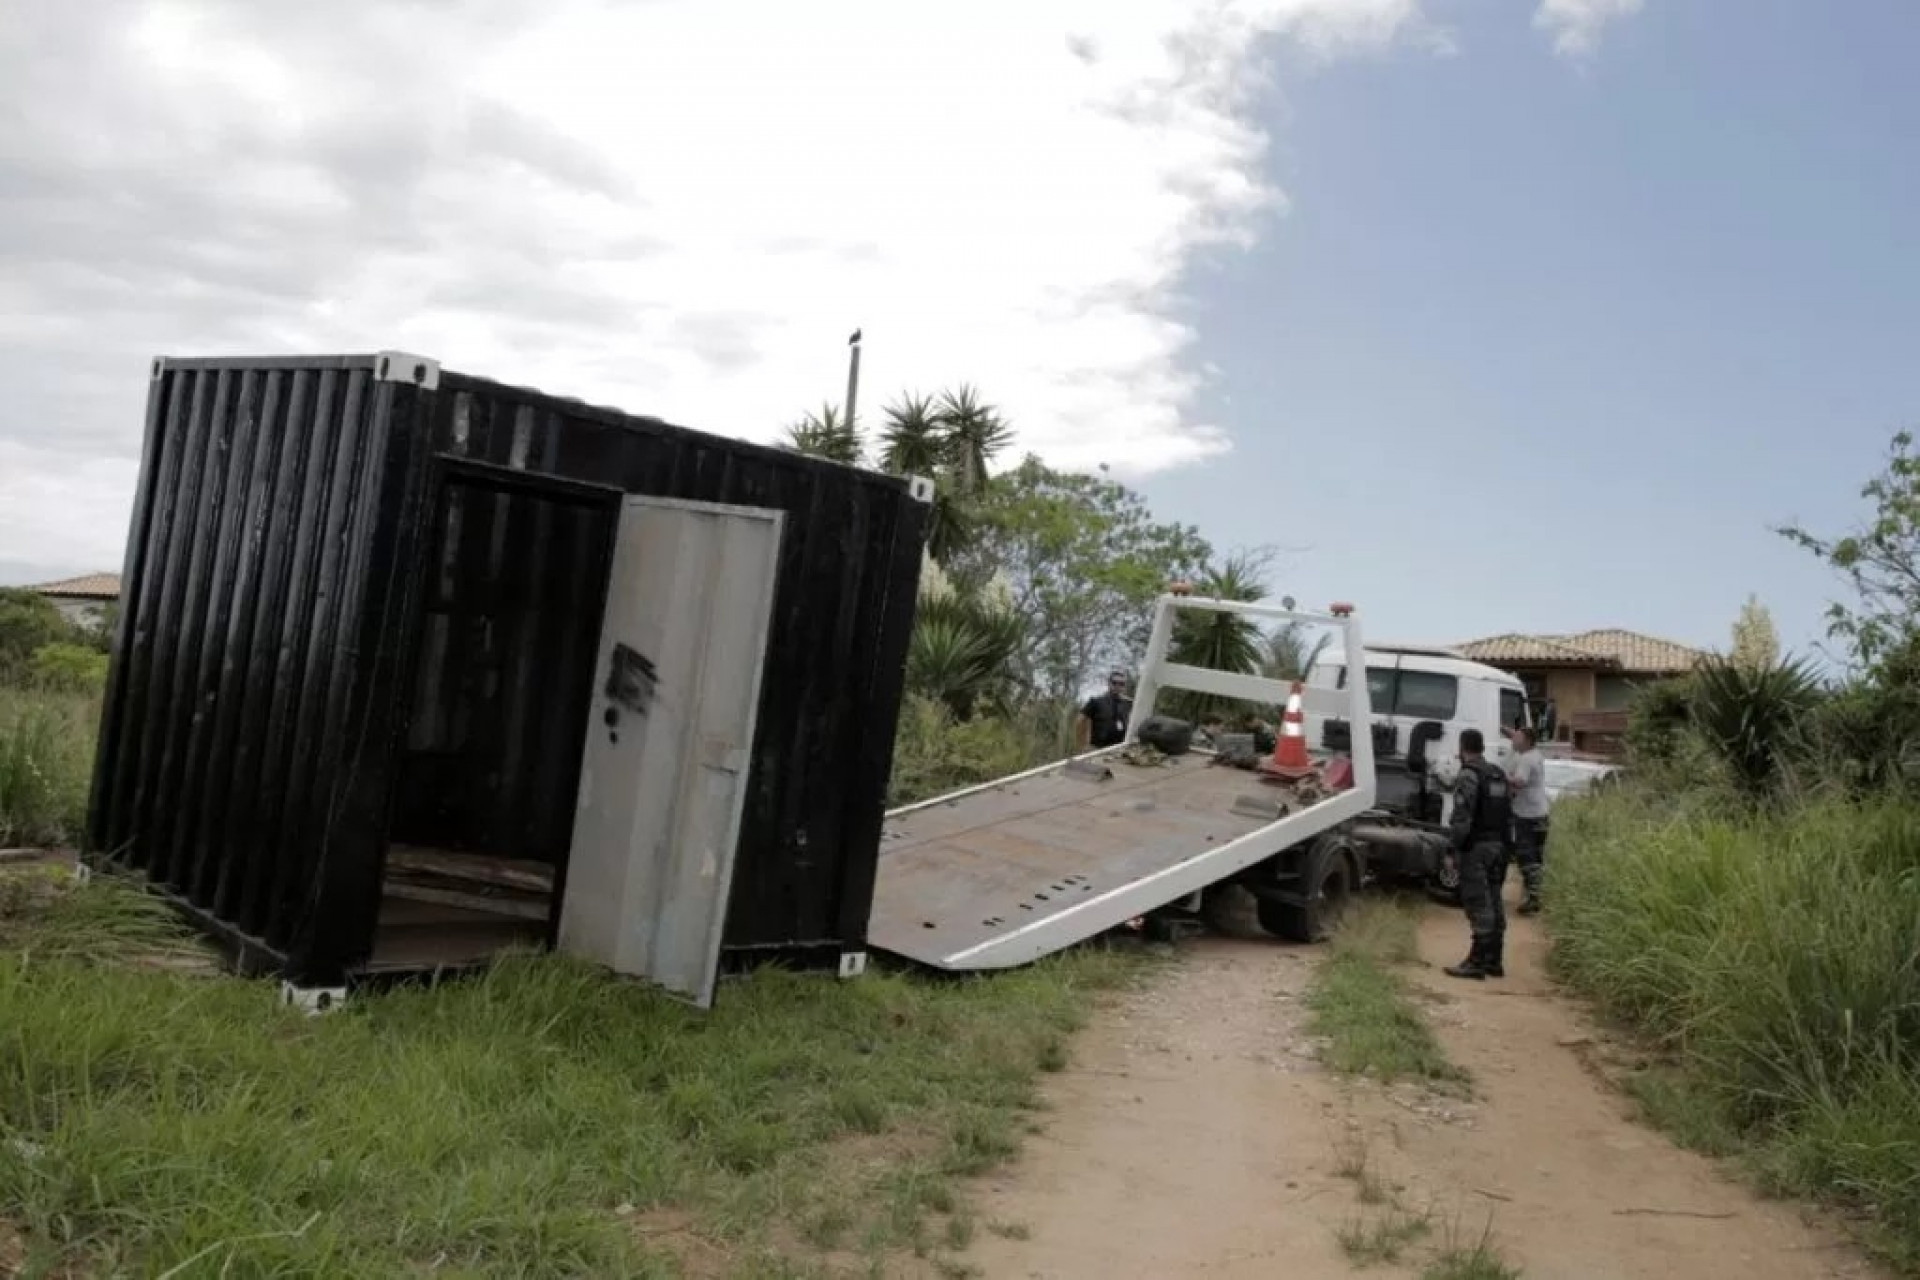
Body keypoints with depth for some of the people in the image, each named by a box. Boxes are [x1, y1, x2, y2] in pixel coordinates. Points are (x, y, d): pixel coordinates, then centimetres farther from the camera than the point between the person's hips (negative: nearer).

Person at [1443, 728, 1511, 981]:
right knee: (1493, 903, 12)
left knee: (1478, 905, -8)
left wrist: (1452, 850, -14)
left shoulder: (1468, 775, -12)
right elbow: (1509, 814, 18)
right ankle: (1493, 961, 16)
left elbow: (1462, 818, -19)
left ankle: (1477, 962, -7)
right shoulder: (1498, 774, 15)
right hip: (1498, 845, 8)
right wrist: (1502, 843, 21)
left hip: (1476, 847, -8)